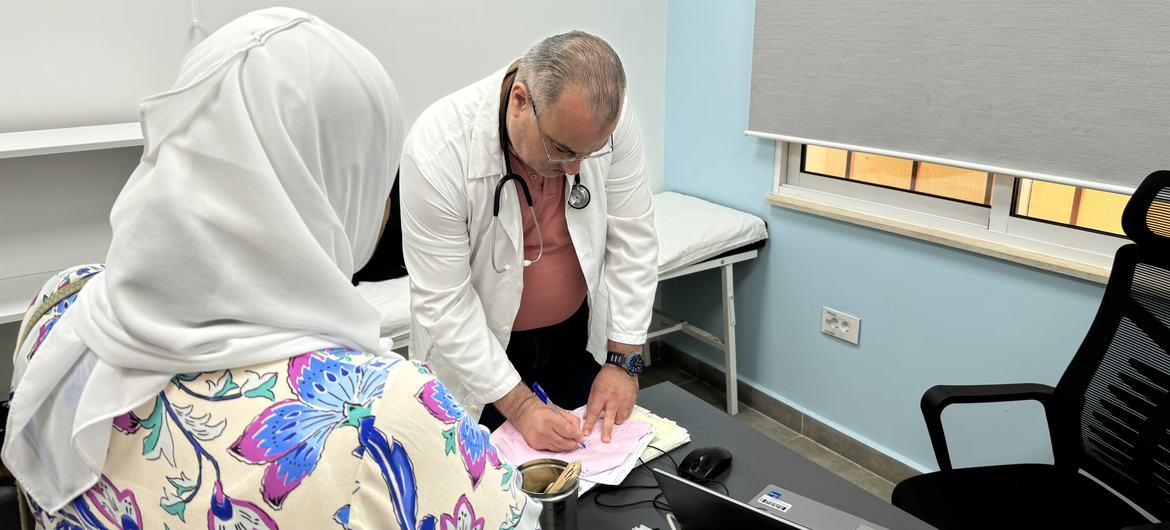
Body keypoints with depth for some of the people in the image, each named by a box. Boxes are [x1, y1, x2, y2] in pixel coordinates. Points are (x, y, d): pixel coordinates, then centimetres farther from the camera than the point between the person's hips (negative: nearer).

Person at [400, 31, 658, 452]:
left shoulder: (606, 118, -21)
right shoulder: (437, 148, -29)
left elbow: (632, 239, -11)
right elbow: (444, 303, -24)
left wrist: (623, 360, -12)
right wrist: (518, 405, -24)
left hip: (578, 332, 3)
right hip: (474, 347, -2)